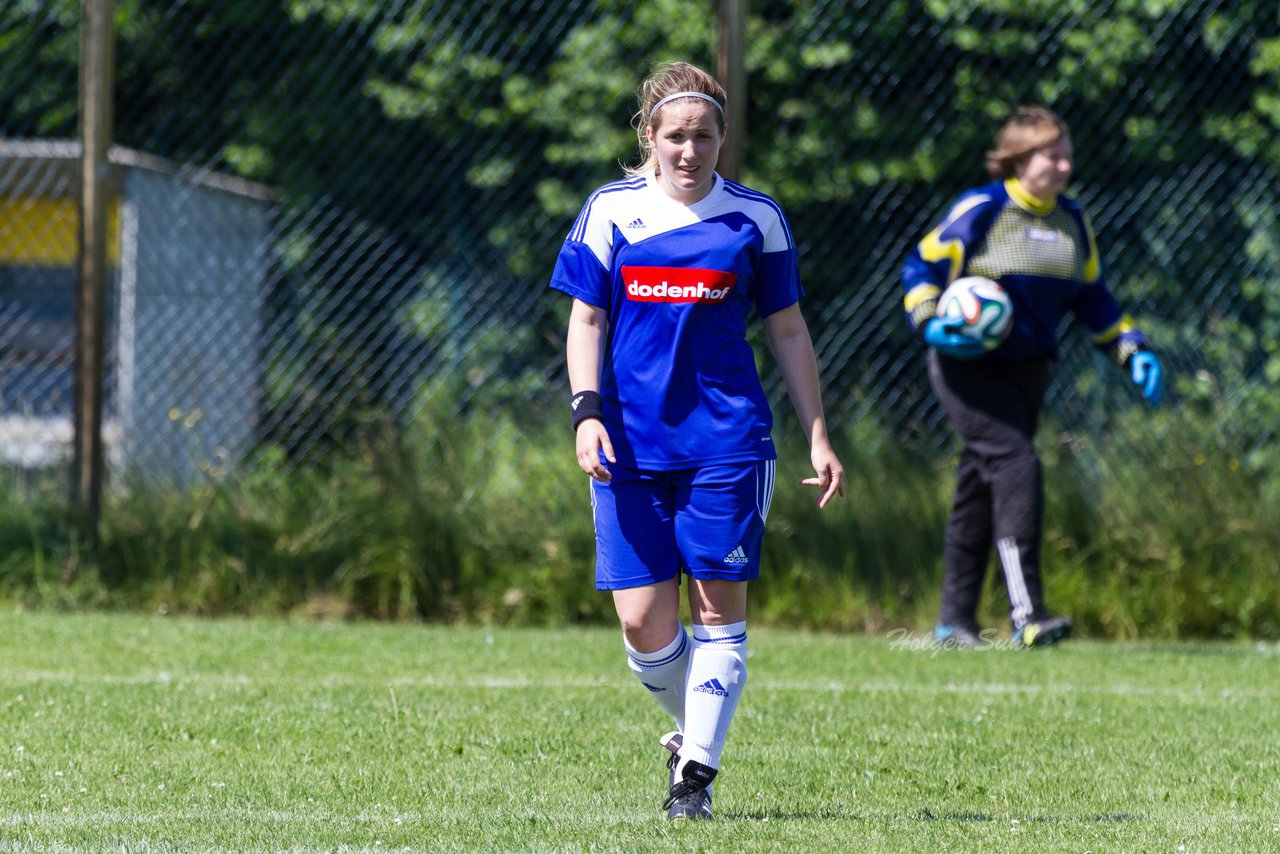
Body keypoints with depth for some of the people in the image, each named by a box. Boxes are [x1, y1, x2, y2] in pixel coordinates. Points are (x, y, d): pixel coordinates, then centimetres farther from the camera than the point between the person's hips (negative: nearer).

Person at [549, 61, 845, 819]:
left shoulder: (755, 217, 4)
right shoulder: (611, 211, 4)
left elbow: (789, 331, 10)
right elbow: (586, 320, 7)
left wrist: (818, 437, 6)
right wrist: (588, 411, -8)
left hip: (727, 439, 0)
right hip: (632, 443, 1)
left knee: (719, 611, -4)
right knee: (643, 622, -3)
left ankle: (697, 770, 3)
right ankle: (693, 728, 23)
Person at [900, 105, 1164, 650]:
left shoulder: (1072, 222, 11)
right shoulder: (980, 211, -9)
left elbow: (1092, 298, 20)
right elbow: (921, 267, -6)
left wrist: (1132, 350, 10)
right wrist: (931, 324, -22)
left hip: (1028, 372, 7)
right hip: (969, 366, -7)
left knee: (980, 491, 12)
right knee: (1016, 467, -22)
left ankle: (955, 620, 19)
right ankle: (1026, 614, -28)